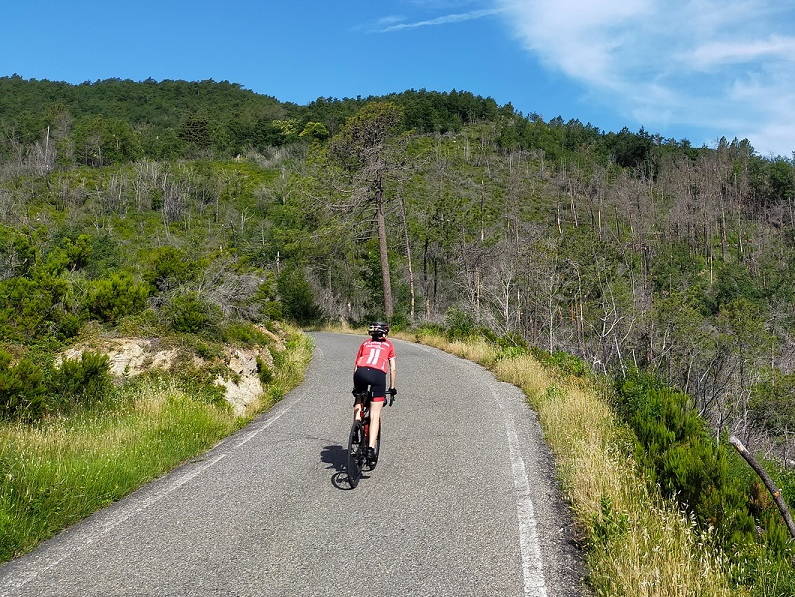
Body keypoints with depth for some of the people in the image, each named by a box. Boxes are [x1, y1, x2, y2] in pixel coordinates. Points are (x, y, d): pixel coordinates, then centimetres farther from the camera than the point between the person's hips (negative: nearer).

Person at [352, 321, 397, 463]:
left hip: (361, 372, 2)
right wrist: (392, 387, 32)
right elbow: (393, 369, 23)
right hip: (378, 374, -2)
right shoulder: (389, 345, 26)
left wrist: (355, 386, 32)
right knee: (375, 415, -1)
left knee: (358, 403, 29)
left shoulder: (365, 343, 29)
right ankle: (371, 448, -11)